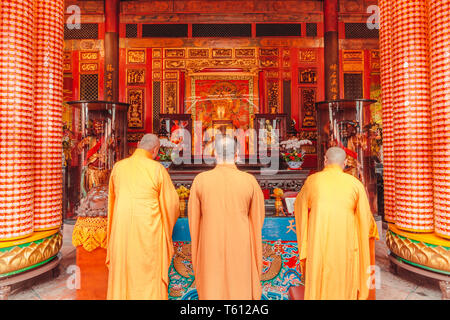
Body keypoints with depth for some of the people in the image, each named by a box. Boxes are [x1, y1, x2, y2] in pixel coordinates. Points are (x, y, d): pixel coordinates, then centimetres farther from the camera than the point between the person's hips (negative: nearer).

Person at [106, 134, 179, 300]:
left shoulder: (118, 167, 2)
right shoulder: (157, 169, -10)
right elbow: (171, 202, -4)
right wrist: (169, 220, 17)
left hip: (122, 230, 4)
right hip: (148, 231, -3)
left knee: (122, 273, 16)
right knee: (149, 276, 9)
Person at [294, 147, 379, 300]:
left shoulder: (312, 180, 0)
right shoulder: (355, 183, -1)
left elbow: (300, 205, 18)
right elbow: (365, 218, 8)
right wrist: (373, 231, 31)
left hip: (318, 245, 0)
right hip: (344, 246, 1)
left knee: (319, 288, 13)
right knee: (343, 288, 15)